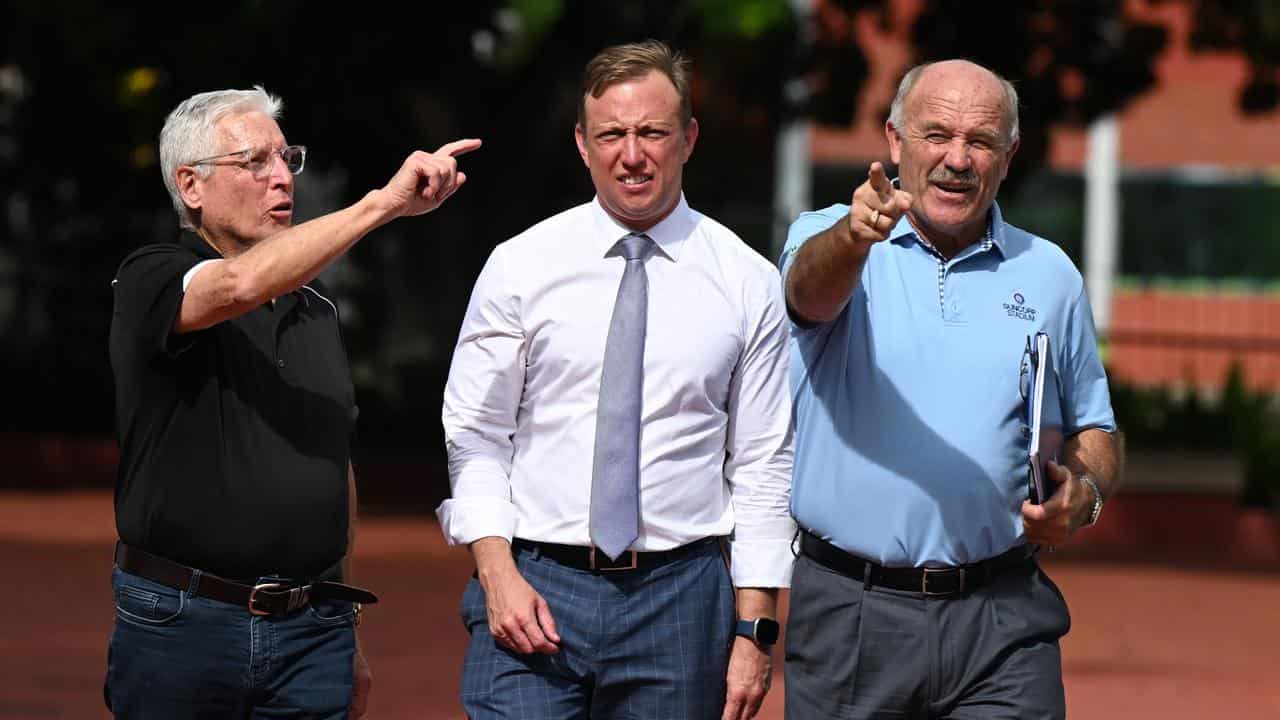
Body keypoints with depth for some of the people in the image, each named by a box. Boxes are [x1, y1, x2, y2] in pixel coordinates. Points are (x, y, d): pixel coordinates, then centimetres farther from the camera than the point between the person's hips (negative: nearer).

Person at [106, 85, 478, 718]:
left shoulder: (315, 308, 16)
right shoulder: (151, 283, -5)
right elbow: (241, 284, -28)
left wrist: (347, 637, 20)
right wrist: (384, 203, -33)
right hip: (181, 622, -5)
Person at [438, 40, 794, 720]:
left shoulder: (748, 284, 5)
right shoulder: (519, 268, 3)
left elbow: (762, 465, 5)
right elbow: (471, 438, 4)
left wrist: (755, 630, 0)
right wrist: (498, 573, -9)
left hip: (679, 591, 1)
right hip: (532, 589, -1)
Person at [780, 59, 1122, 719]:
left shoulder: (1049, 276, 13)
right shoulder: (825, 239, 4)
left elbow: (1094, 430, 20)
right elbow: (812, 290, -21)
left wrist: (1084, 494, -3)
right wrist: (855, 236, -43)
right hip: (848, 614, -1)